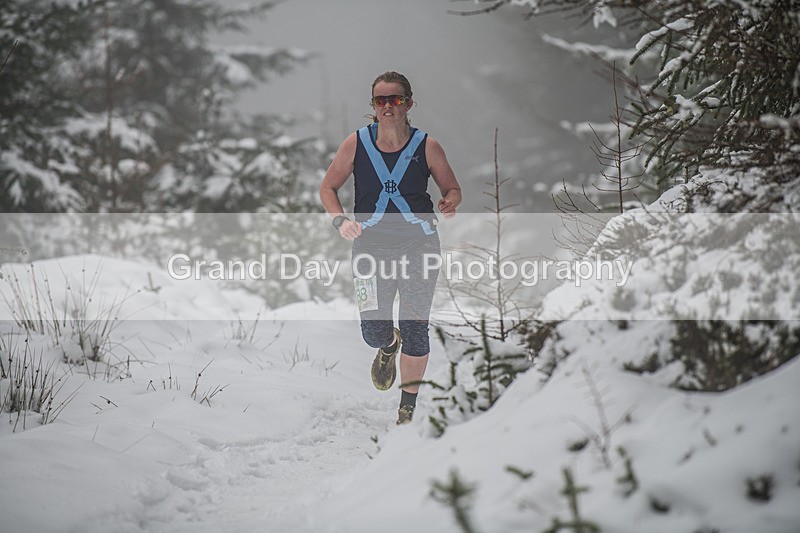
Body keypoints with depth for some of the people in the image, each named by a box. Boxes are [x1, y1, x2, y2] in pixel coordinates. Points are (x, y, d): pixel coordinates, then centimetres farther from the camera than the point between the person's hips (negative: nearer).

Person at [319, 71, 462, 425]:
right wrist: (340, 220, -9)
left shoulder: (427, 147, -2)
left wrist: (449, 204, -14)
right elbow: (328, 187, 9)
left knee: (415, 330, -2)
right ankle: (389, 346, 33)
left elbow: (452, 188, 10)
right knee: (374, 333, -7)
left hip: (419, 244, 0)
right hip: (371, 245, 0)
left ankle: (408, 406, 16)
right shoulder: (356, 143, -1)